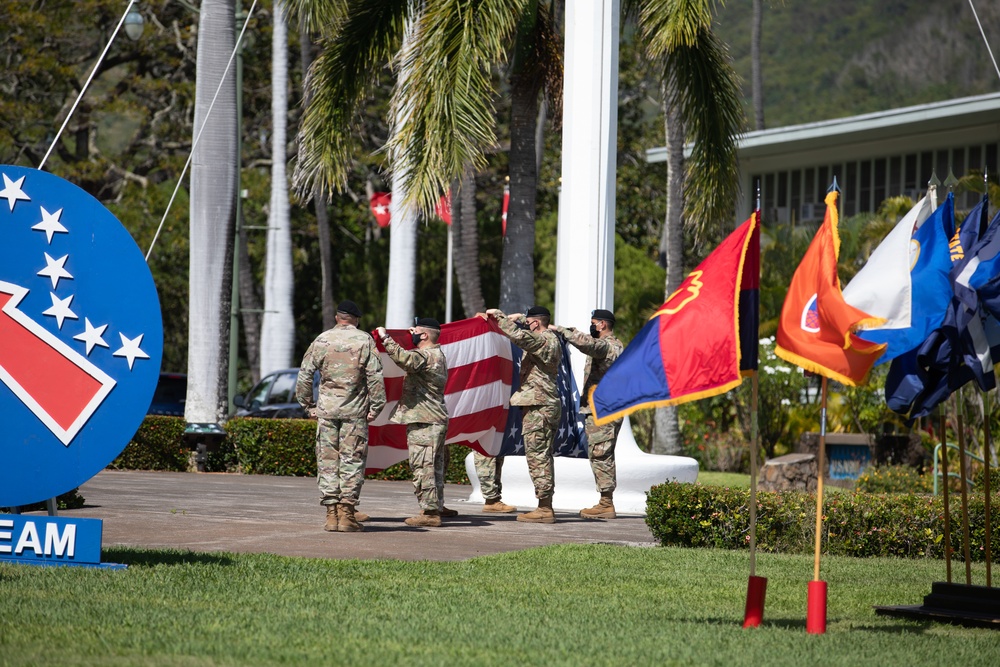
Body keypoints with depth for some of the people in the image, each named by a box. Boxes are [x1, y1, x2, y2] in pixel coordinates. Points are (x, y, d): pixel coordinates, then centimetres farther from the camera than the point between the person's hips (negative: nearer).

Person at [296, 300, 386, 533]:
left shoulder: (322, 340, 6)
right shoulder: (365, 341, 0)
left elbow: (304, 374, 6)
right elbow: (375, 377, -5)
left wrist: (307, 405, 14)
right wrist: (376, 407, 1)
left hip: (326, 409, 2)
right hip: (355, 410, -2)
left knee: (327, 461, 6)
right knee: (352, 461, 1)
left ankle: (331, 514, 4)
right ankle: (346, 513, -4)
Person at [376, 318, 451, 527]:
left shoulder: (425, 356, -15)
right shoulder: (438, 355, 17)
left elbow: (404, 359, -35)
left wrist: (386, 339, -24)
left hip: (423, 423, -10)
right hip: (438, 419, 10)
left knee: (422, 466, -8)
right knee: (434, 467, 12)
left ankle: (429, 511, -9)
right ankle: (436, 508, 16)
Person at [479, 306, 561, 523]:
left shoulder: (542, 340, -14)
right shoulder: (551, 340, 17)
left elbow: (517, 335, -30)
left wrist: (498, 315, -17)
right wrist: (516, 318, 23)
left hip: (538, 406, -10)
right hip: (549, 405, 10)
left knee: (537, 456, -8)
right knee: (543, 457, 13)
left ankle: (544, 509, -9)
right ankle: (546, 507, 15)